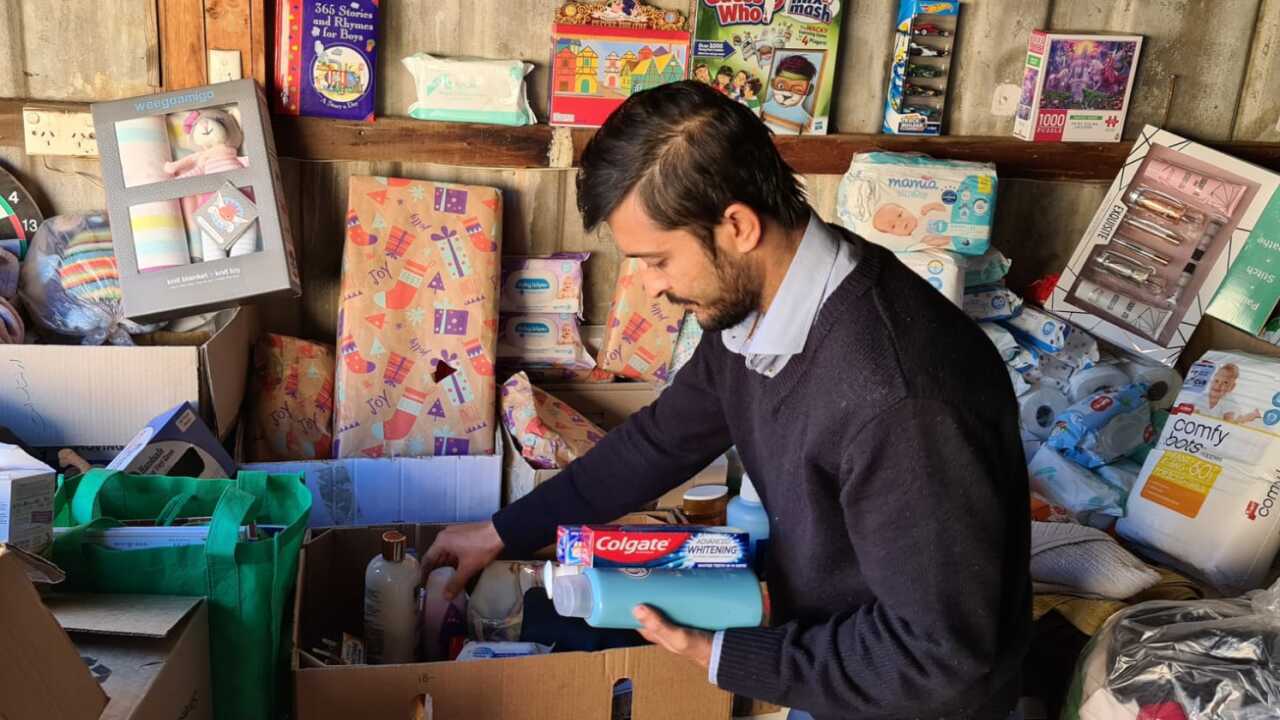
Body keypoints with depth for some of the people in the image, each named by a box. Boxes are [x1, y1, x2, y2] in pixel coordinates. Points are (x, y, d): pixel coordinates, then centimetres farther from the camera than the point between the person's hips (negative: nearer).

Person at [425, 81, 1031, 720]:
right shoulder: (750, 301, -10)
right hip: (821, 649, 7)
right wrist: (502, 532, 10)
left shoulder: (897, 394, -36)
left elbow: (939, 655, -29)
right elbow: (663, 439, 6)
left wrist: (721, 660, -21)